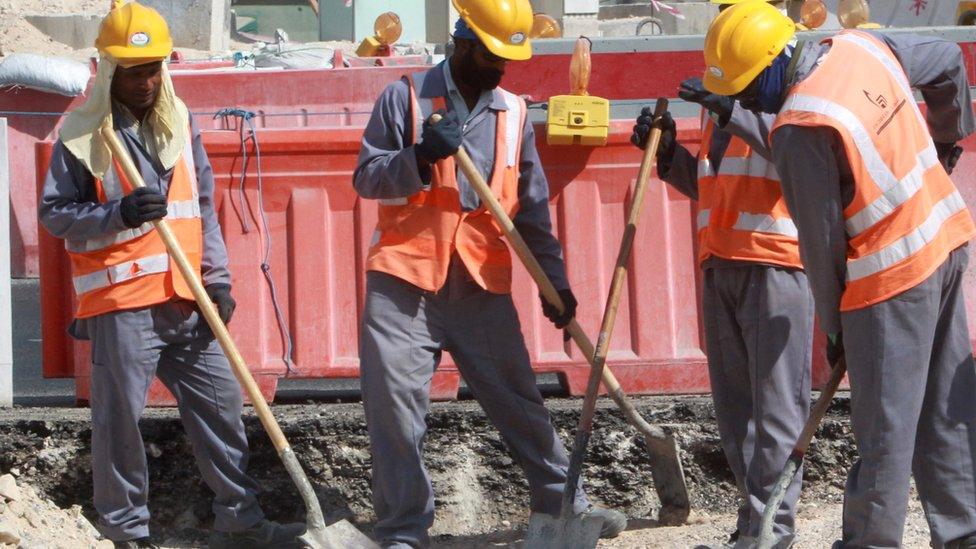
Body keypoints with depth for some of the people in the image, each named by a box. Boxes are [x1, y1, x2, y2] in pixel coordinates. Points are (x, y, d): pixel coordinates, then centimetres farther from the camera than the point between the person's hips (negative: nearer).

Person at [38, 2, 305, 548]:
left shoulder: (180, 122, 12)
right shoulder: (82, 134, -3)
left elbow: (204, 206, 15)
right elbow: (55, 214, -4)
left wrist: (217, 278, 6)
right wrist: (119, 214, -20)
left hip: (186, 299, 5)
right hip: (120, 303, -5)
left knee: (220, 401, 6)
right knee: (120, 417, -3)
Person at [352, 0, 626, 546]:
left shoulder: (514, 113, 11)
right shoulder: (405, 98, 1)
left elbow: (532, 209, 12)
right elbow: (367, 177, -3)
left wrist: (554, 280, 6)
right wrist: (420, 157, -20)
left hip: (483, 289, 3)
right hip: (404, 283, -2)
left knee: (519, 400, 8)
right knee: (395, 409, -3)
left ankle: (562, 501, 21)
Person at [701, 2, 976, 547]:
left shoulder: (800, 129, -21)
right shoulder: (864, 46, 1)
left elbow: (822, 242, -14)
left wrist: (834, 326, -1)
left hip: (892, 276, -9)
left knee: (884, 430, -1)